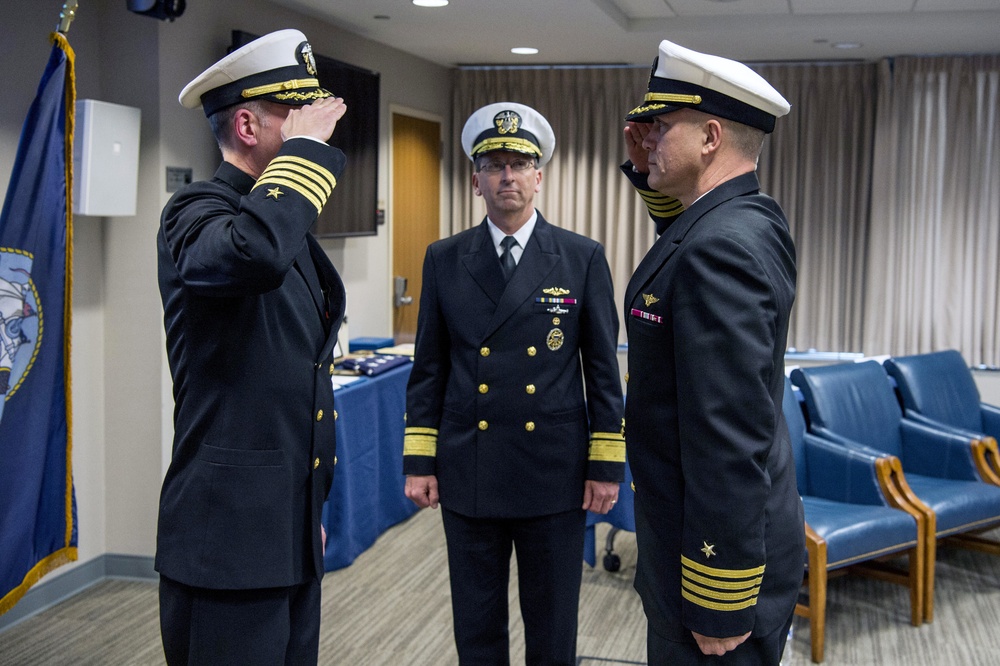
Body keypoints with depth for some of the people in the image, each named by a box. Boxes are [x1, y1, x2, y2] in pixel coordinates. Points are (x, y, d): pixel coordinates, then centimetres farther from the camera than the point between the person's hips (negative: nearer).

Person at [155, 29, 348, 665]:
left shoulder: (290, 229, 15)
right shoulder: (196, 211, -12)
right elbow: (255, 251, -39)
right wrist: (304, 148, -22)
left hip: (291, 535, 9)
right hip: (228, 540, -9)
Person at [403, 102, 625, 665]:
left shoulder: (584, 258, -1)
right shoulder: (444, 260, 3)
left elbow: (603, 369, 0)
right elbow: (429, 369, 5)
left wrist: (607, 465, -3)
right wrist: (419, 461, 1)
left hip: (555, 476, -1)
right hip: (467, 475, 1)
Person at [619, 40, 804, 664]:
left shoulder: (721, 248, -26)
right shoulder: (745, 220, 4)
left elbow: (730, 443, -29)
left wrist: (721, 607, -24)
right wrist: (651, 175, 12)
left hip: (722, 550, -10)